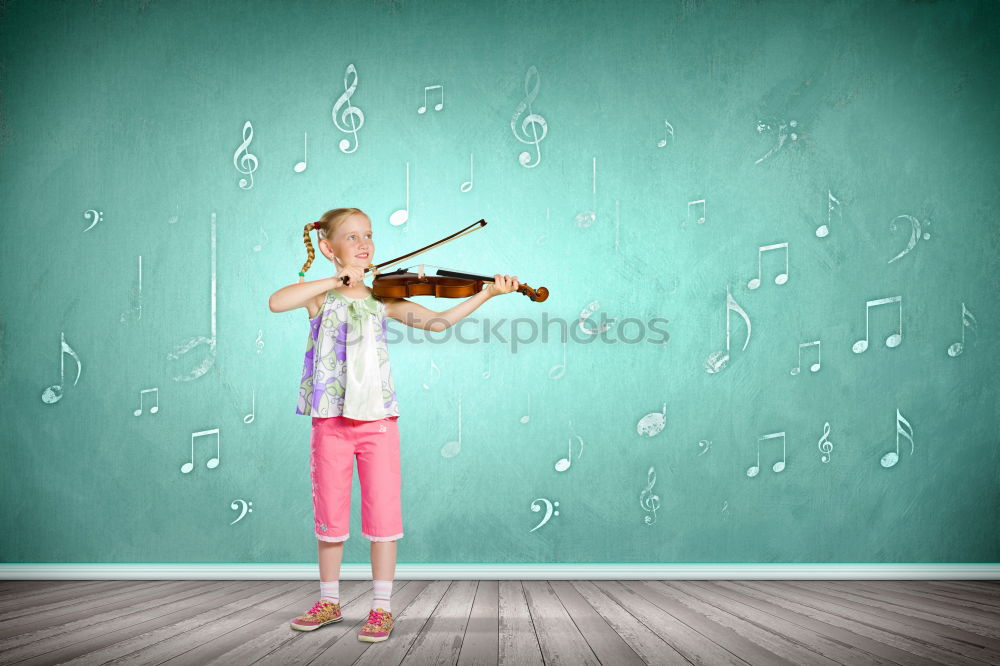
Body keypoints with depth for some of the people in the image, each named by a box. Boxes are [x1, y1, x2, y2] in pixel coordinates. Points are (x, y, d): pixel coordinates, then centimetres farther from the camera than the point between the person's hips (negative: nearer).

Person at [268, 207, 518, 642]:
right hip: (330, 420, 0)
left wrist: (487, 294, -14)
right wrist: (334, 281, -21)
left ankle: (381, 607, 11)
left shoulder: (383, 298, 5)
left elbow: (437, 321, -4)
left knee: (382, 512, 1)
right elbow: (276, 302, -17)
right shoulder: (320, 296, 3)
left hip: (377, 418, 0)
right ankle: (329, 601, 26)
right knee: (329, 514, 9)